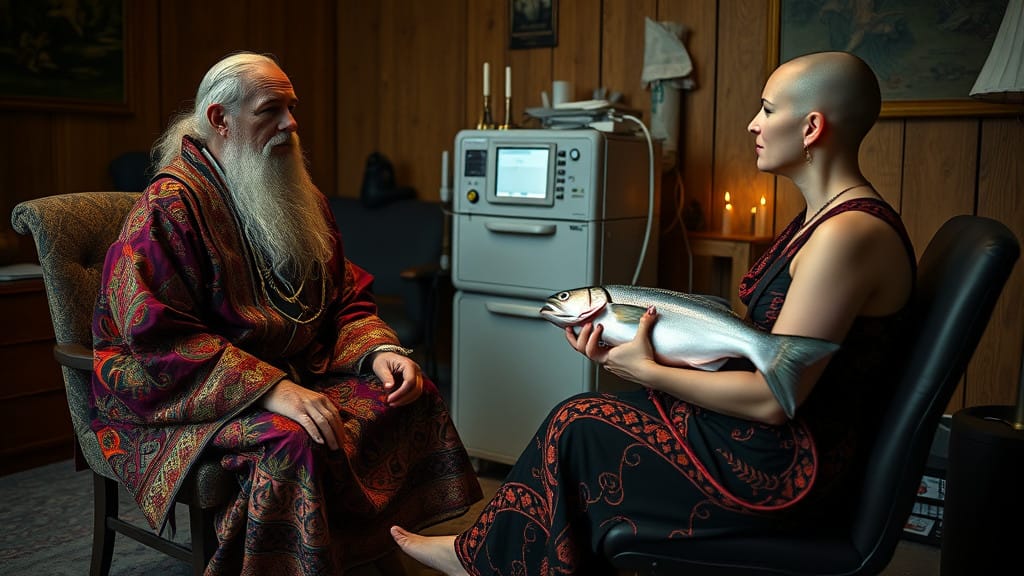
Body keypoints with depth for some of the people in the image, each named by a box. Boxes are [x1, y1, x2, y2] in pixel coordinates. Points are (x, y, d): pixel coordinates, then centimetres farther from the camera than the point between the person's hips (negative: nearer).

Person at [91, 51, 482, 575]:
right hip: (182, 399, -7)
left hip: (295, 377, 7)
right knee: (294, 441, -35)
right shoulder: (170, 205, -13)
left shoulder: (298, 198, 11)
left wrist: (378, 352, -9)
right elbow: (160, 337, -22)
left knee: (415, 394, -9)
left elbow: (346, 299, 13)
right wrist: (270, 388, -31)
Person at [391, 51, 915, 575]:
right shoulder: (821, 218, 9)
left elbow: (773, 399, -24)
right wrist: (632, 335, -2)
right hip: (774, 445, 9)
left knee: (577, 426, -2)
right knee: (597, 411, 6)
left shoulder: (847, 235, -24)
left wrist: (648, 371, -12)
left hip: (784, 475, -9)